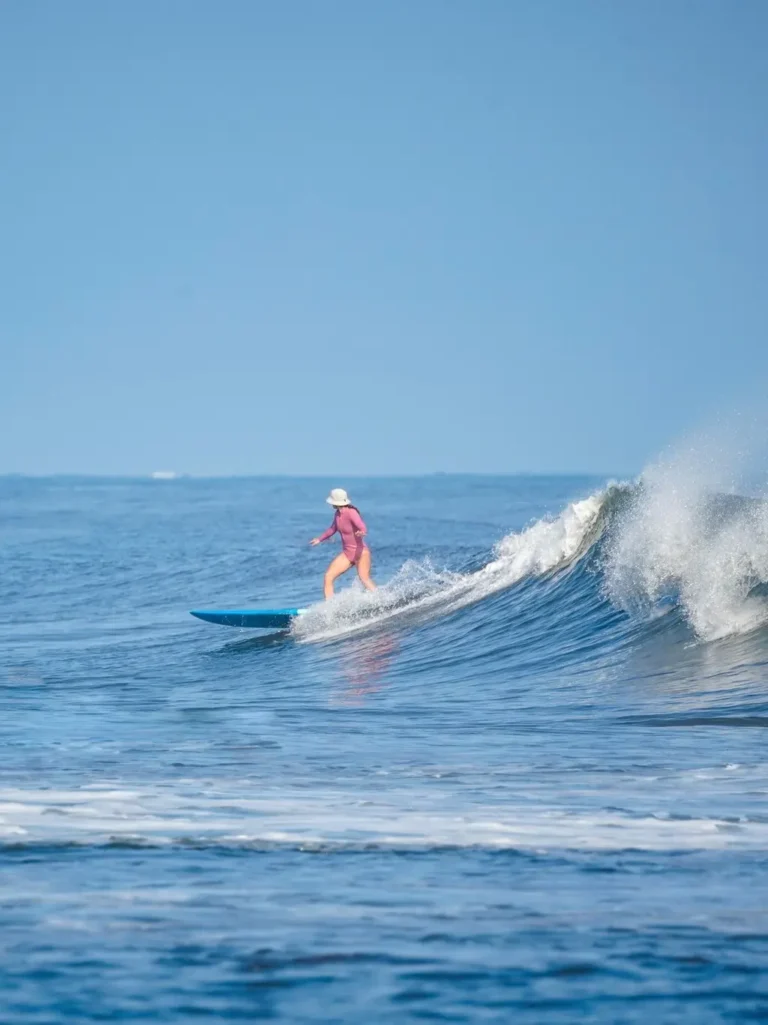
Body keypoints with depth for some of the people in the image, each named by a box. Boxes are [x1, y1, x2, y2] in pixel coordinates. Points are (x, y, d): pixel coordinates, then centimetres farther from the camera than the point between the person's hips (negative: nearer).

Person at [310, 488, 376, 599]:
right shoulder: (338, 514, 3)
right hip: (347, 553, 8)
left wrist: (362, 532, -62)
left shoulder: (351, 513, -20)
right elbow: (333, 528, 24)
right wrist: (320, 539, 40)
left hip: (361, 552, -8)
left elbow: (363, 528, -37)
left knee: (365, 580, -21)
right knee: (328, 576, -3)